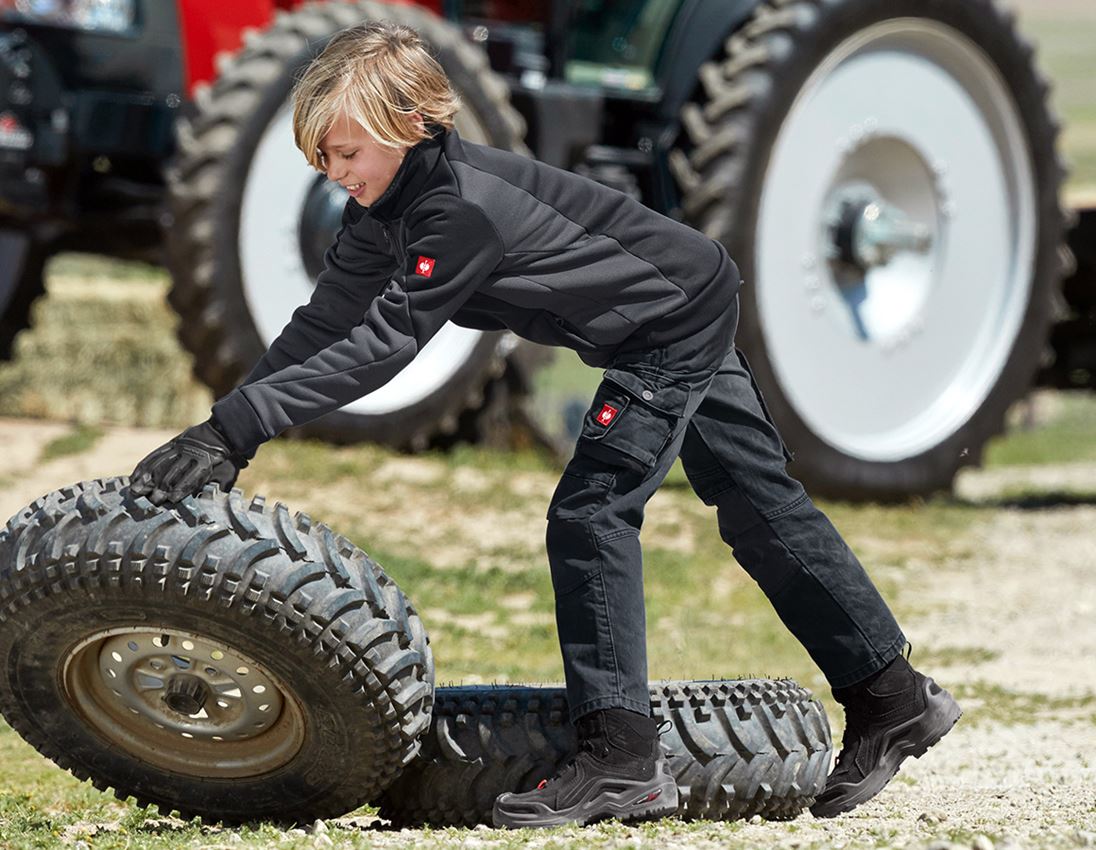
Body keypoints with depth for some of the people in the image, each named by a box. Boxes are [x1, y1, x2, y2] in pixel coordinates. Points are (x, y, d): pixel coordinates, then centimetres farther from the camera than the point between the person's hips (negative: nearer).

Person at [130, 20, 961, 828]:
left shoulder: (465, 208, -32)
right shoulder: (388, 205, -4)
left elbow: (383, 342, -37)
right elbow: (325, 324, -4)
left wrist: (242, 422, -40)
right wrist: (223, 431, -13)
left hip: (675, 320, -10)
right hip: (689, 317, 10)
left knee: (590, 515, -16)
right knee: (761, 507, 15)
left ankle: (622, 757, -16)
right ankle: (892, 696, 25)